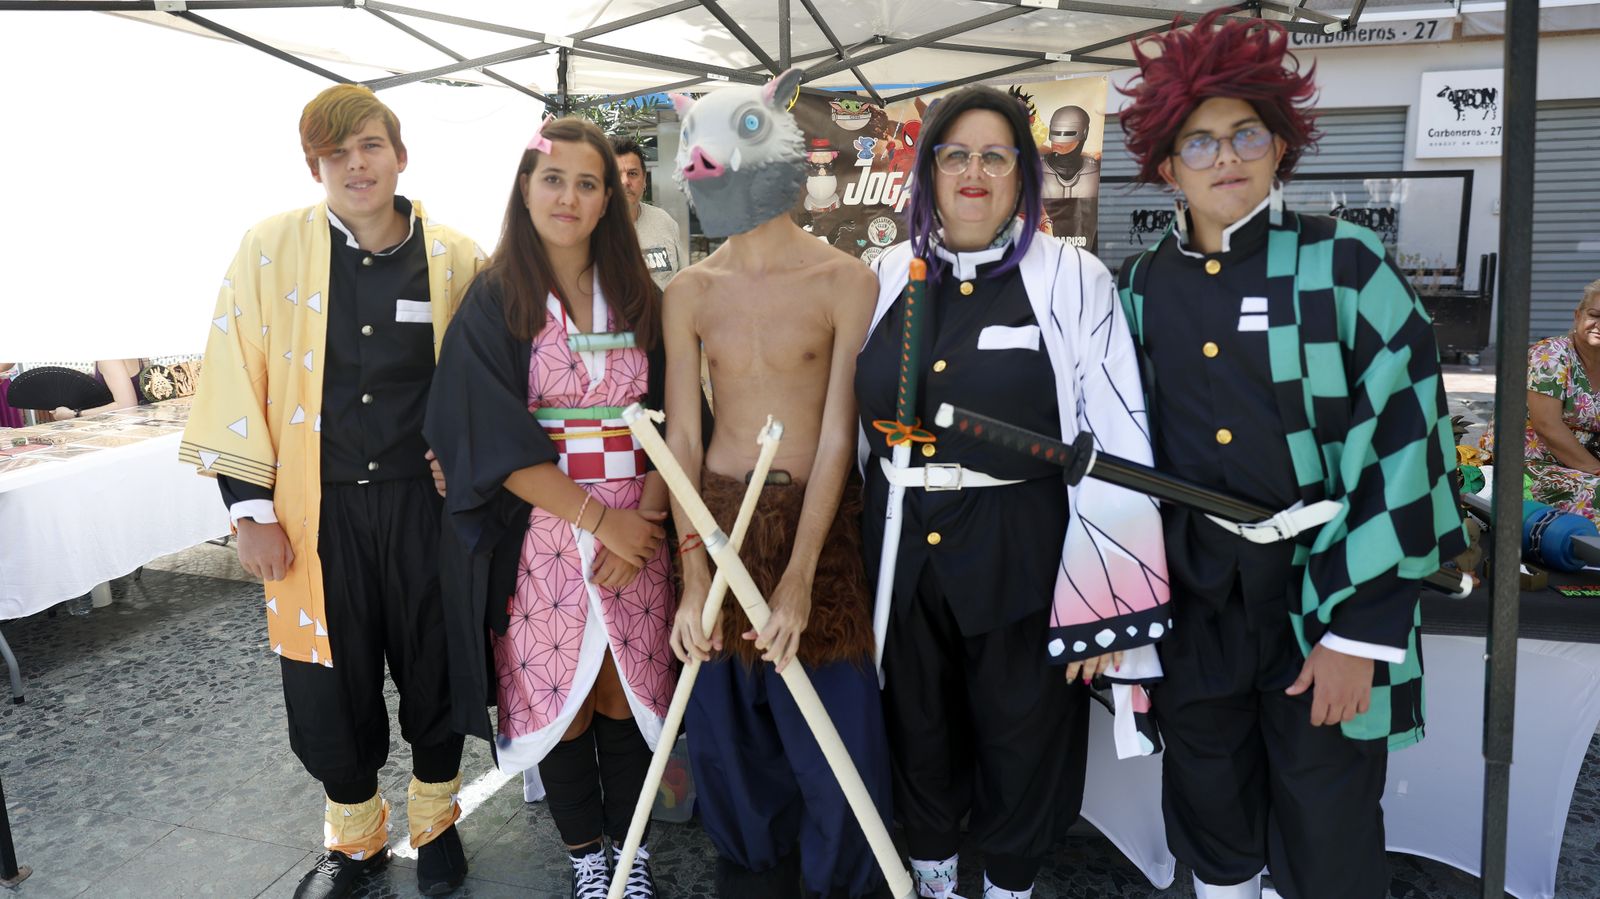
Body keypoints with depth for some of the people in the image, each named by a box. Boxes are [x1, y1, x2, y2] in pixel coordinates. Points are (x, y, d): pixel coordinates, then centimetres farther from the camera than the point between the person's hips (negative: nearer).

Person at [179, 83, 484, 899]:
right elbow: (233, 382, -2)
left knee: (434, 671, 11)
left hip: (423, 501, 0)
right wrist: (250, 509, -4)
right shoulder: (269, 250, -3)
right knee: (330, 685, 9)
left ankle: (435, 823, 36)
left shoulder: (455, 260, -1)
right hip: (316, 508, 0)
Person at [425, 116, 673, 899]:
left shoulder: (638, 296, 7)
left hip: (635, 528, 2)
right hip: (539, 532, -2)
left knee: (625, 693, 9)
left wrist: (645, 516, -11)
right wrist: (598, 517, -15)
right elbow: (494, 439, -9)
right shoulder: (494, 301, -2)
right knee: (559, 696, 7)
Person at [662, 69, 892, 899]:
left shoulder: (843, 281, -7)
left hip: (816, 519, -2)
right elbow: (682, 437, -1)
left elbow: (838, 433, -11)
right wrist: (694, 575, -10)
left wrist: (800, 575, -19)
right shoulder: (690, 291, 2)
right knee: (728, 732, 12)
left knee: (834, 735, 2)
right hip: (717, 519, 3)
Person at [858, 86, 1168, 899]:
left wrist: (1104, 605, -14)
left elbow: (1115, 446, -12)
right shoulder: (890, 277, 3)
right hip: (901, 553, 4)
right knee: (917, 732, 20)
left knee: (1020, 741, 15)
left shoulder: (1072, 280, -9)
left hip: (1021, 557, -3)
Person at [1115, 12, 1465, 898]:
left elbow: (1400, 438, -11)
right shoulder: (1141, 288, 4)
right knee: (1211, 826, 18)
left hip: (1322, 596, -3)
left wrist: (1359, 628, -15)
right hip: (1192, 603, 3)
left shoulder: (1343, 265, -6)